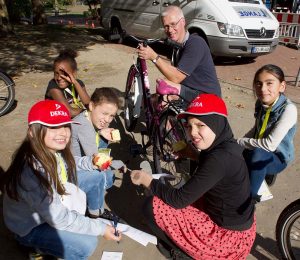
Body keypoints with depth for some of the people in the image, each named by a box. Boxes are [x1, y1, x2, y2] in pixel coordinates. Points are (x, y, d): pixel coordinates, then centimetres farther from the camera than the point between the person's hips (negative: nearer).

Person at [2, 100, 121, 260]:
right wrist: (100, 228, -25)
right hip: (30, 227, -7)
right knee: (87, 244, -21)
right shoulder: (32, 170, -36)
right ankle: (40, 246, 5)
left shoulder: (55, 151, -14)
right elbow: (57, 217, -30)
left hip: (55, 205, 8)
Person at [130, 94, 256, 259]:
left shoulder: (220, 158, -30)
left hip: (229, 236, -9)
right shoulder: (224, 145, -3)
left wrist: (146, 180, -12)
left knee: (152, 207, -8)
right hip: (237, 221, 9)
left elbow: (179, 200, -24)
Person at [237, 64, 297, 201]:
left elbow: (270, 145, -31)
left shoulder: (288, 109, -26)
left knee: (258, 153, -37)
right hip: (257, 151, 6)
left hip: (277, 159, -6)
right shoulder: (261, 103, -6)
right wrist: (238, 144, -4)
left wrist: (240, 141, -21)